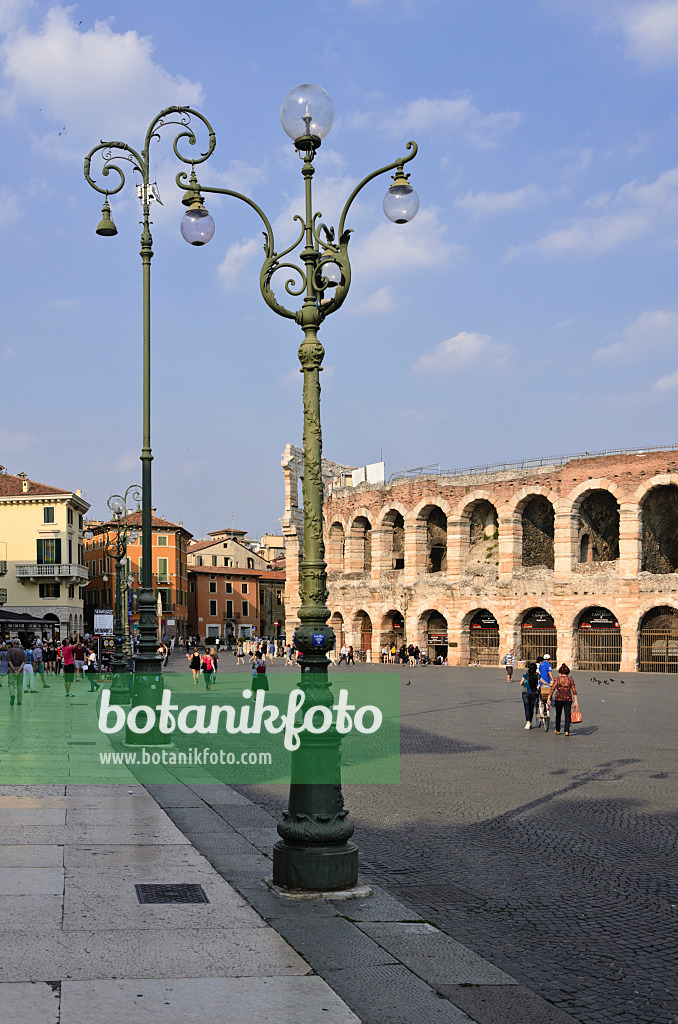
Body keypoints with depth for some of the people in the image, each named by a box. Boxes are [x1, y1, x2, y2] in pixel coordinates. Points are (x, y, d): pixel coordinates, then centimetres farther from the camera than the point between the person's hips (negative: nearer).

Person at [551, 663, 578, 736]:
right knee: (567, 715, 2)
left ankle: (558, 731, 24)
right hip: (568, 699, 0)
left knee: (558, 715, 15)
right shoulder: (571, 679, 3)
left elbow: (552, 690, -10)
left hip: (558, 698, 0)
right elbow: (574, 691, 0)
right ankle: (567, 731, -12)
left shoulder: (557, 679, -2)